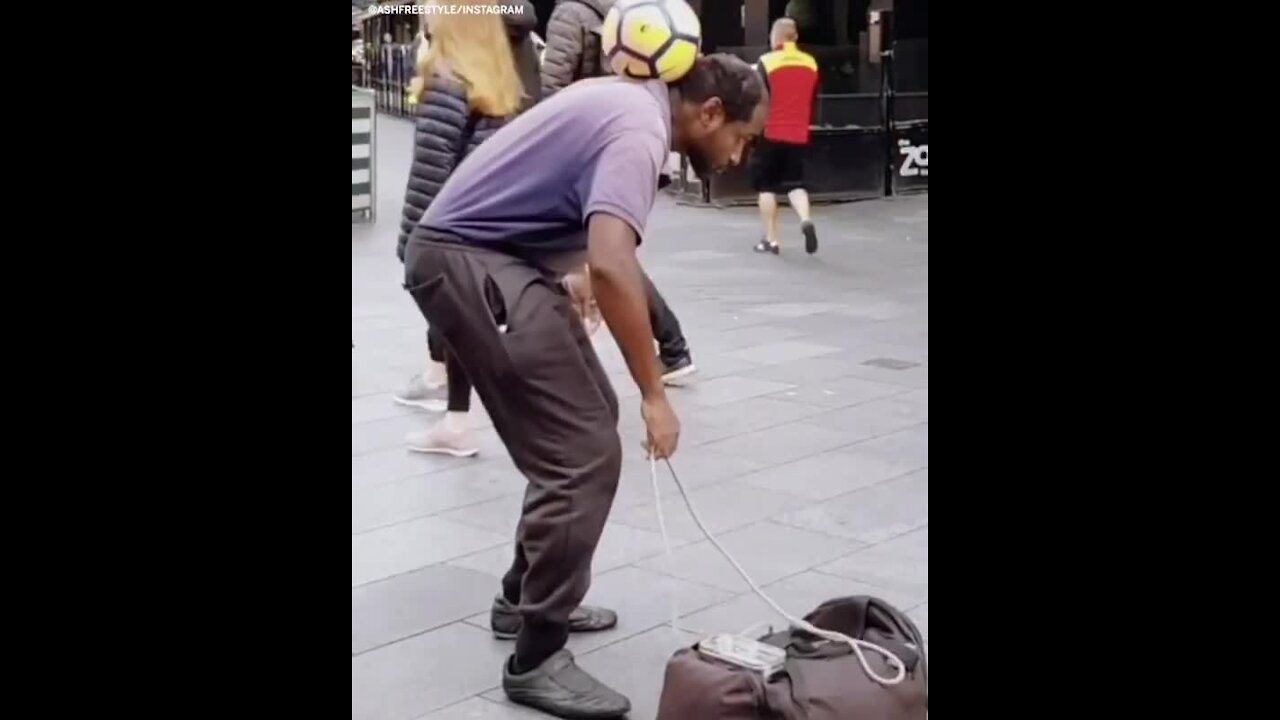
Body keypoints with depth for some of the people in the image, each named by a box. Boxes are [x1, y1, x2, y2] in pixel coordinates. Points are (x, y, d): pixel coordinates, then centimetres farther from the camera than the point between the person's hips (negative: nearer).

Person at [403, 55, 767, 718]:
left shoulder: (631, 100, 14)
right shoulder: (640, 130, -18)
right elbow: (613, 266, -33)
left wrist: (569, 274, 36)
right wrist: (655, 394, -26)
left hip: (490, 255, 11)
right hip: (469, 264, -11)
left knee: (588, 418, 18)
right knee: (584, 452, -14)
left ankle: (525, 598, 27)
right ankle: (536, 659, -6)